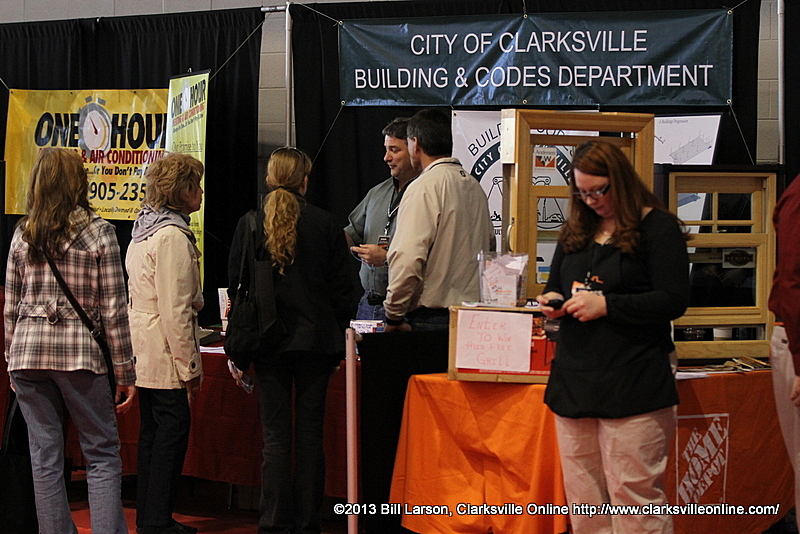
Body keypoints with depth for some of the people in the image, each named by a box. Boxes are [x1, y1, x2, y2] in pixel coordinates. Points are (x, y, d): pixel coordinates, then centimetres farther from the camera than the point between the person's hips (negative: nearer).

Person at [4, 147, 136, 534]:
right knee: (102, 455, 3)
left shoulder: (23, 234, 7)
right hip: (81, 355, -3)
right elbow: (112, 310, -4)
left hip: (28, 353, 3)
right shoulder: (98, 233, -3)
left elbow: (11, 307, 9)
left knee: (45, 458, 7)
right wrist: (124, 372, 0)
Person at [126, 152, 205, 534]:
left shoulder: (144, 229, 15)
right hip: (165, 356, -10)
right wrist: (190, 365, -16)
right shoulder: (173, 236, -16)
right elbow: (174, 309, -21)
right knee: (172, 432, -5)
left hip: (143, 354, 10)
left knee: (153, 432, 15)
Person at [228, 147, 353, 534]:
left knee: (275, 435, 3)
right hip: (316, 340, 0)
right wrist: (338, 337, 11)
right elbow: (342, 288, 1)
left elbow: (235, 284, 3)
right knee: (310, 434, 5)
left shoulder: (249, 224, -2)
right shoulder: (325, 224, -2)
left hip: (268, 342, 0)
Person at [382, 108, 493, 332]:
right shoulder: (475, 187, 13)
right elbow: (489, 248, 21)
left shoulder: (424, 187, -11)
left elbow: (408, 259, -19)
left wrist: (393, 316, -12)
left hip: (430, 318, -7)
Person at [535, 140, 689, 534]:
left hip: (633, 381, -7)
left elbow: (673, 301, -11)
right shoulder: (575, 232, 16)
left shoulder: (658, 227, -4)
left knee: (634, 493, -7)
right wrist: (552, 301, 3)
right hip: (575, 378, 7)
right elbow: (556, 286, 28)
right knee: (581, 493, 9)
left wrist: (606, 305, -17)